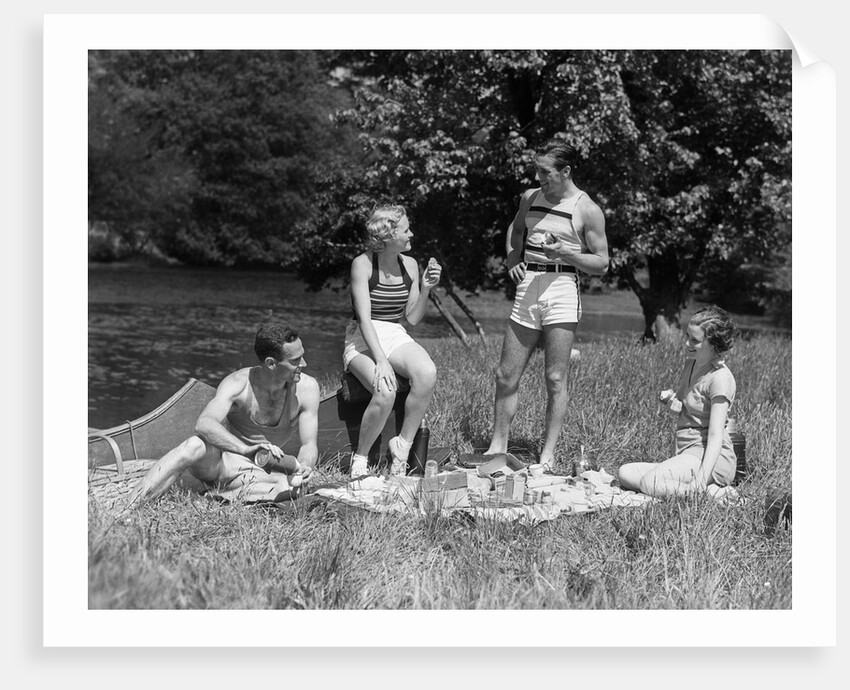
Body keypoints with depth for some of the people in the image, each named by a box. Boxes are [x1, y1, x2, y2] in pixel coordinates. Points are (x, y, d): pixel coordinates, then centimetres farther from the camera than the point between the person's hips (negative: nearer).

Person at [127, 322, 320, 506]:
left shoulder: (307, 388, -12)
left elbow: (309, 445, -11)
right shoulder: (237, 384, -20)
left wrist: (304, 467, -35)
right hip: (218, 459, -3)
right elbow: (203, 424, -37)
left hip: (259, 471, 3)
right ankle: (127, 509, -40)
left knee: (290, 488, -32)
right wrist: (245, 449, -52)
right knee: (194, 446, -38)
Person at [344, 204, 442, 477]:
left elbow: (413, 318, 10)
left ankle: (402, 444, -13)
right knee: (385, 391, -34)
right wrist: (381, 361, -30)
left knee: (427, 374, -29)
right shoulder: (363, 263, -10)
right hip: (363, 339, -5)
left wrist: (425, 290, -8)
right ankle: (360, 458, -11)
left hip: (395, 336, 5)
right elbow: (364, 317, -18)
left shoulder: (409, 265, 6)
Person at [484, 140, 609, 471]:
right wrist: (513, 259, 14)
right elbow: (515, 229, 33)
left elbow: (601, 264, 0)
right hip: (527, 288, 5)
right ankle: (498, 445, 17)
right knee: (506, 374, 5)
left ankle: (548, 453, 5)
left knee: (555, 379, -3)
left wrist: (565, 253, -15)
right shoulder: (530, 197, 12)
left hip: (561, 288, -5)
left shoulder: (587, 210, -2)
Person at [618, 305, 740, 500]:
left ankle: (715, 492, -17)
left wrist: (702, 478, -30)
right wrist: (672, 402, 0)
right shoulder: (691, 362, 12)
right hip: (686, 453, 9)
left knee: (651, 485, -29)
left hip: (709, 457, -9)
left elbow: (715, 436, -20)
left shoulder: (720, 378, -14)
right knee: (626, 474, -4)